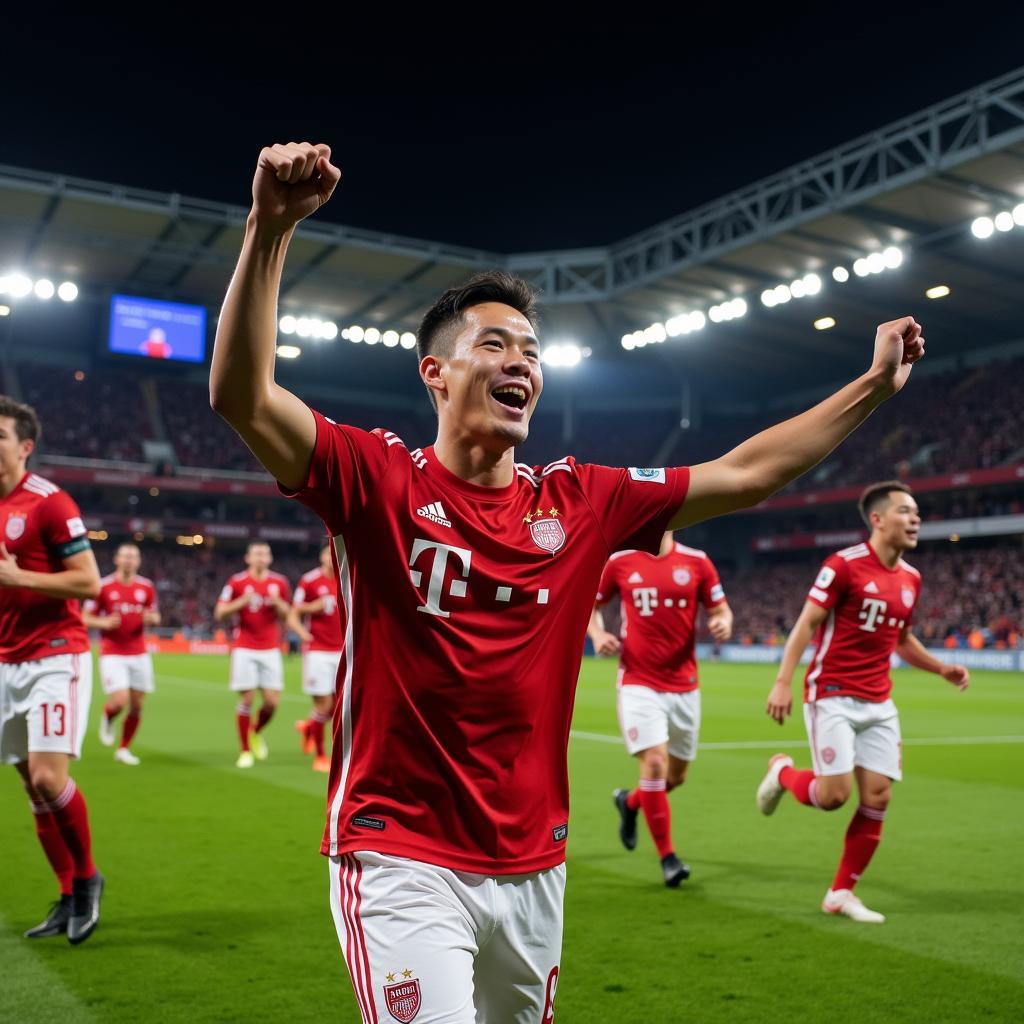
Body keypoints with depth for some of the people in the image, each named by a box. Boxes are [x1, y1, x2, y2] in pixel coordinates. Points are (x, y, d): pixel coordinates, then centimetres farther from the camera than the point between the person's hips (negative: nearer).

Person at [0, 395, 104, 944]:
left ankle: (86, 878, 8)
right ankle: (70, 899, 18)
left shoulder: (49, 502, -10)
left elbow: (89, 582, -14)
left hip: (55, 657, -7)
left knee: (48, 776, -14)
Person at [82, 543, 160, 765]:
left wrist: (152, 618, -9)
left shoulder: (146, 587, 5)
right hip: (112, 654, -3)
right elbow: (85, 618, 1)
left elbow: (155, 616, 15)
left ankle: (123, 749, 21)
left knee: (137, 705, 3)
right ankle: (107, 718, 21)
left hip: (139, 654, 4)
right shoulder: (103, 586, -4)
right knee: (120, 701, -16)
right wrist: (104, 623, -19)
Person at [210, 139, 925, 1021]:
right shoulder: (379, 480, -8)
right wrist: (270, 229, -32)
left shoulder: (580, 502, 3)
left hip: (532, 866, 5)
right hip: (401, 859, -5)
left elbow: (744, 475, 9)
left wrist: (875, 384, 11)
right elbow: (242, 397, -22)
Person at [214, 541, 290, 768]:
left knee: (272, 701, -3)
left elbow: (286, 614, 12)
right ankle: (246, 751, 10)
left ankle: (256, 733, 28)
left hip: (270, 649, 2)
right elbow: (219, 613, -2)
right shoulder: (237, 582, -1)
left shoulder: (279, 583, 6)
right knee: (246, 699, -4)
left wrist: (276, 601, -8)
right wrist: (242, 601, -17)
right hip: (244, 649, -2)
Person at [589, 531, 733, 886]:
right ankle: (667, 857, 1)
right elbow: (591, 604, 12)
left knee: (677, 775, 12)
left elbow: (721, 609, 6)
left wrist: (723, 623, -17)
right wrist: (597, 634, -8)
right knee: (655, 762, -16)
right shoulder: (619, 562, -1)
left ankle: (630, 802, 45)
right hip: (638, 683, -2)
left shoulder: (697, 562, -1)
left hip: (683, 686, 3)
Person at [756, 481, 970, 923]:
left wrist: (942, 669, 10)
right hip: (832, 697, -6)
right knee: (833, 794, -12)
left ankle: (841, 893, 13)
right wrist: (783, 682, -19)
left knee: (877, 798, 0)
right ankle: (782, 771, 22)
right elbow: (806, 624, -12)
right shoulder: (844, 564, -11)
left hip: (878, 704, 6)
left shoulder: (911, 578, 10)